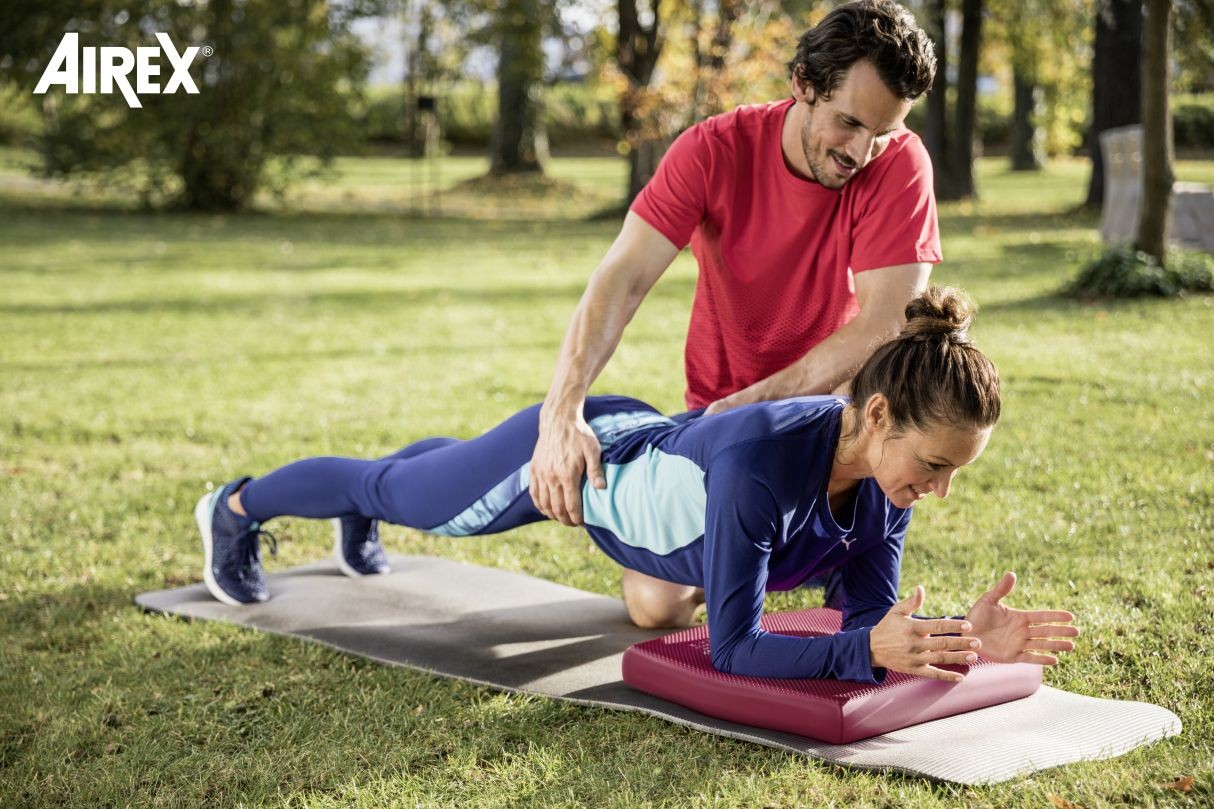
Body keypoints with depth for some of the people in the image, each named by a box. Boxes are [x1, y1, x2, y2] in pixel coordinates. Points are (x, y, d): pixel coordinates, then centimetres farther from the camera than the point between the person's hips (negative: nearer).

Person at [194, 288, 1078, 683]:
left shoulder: (887, 465, -25)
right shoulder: (761, 460, -46)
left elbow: (872, 615, -17)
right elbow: (733, 648, -41)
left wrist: (961, 637, -35)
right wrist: (869, 650, -53)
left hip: (644, 447, 6)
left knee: (446, 468, 37)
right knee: (400, 492, 22)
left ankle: (358, 519, 71)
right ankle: (235, 508, 52)